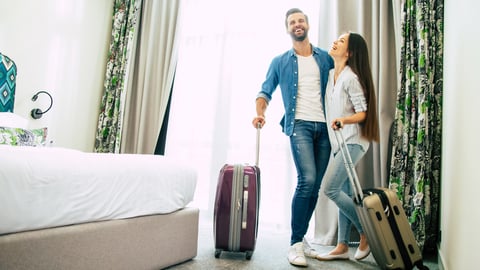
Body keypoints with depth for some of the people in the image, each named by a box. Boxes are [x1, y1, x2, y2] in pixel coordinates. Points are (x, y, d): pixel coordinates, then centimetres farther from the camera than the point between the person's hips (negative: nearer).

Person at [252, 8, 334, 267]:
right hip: (299, 124, -3)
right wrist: (260, 113, -10)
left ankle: (301, 238, 19)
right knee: (307, 179, -20)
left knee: (315, 185, 4)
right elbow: (265, 91, 7)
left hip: (324, 126, 4)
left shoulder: (325, 57, 16)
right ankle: (295, 244, -8)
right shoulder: (280, 61, 11)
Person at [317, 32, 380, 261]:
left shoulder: (351, 77, -13)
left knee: (330, 188, -12)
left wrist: (344, 120, -31)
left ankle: (366, 231, 7)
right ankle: (343, 246, 17)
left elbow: (362, 113, -14)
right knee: (344, 192, 9)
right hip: (338, 142, 8)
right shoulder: (331, 74, 12)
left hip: (352, 141, -8)